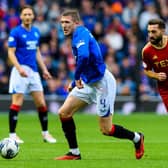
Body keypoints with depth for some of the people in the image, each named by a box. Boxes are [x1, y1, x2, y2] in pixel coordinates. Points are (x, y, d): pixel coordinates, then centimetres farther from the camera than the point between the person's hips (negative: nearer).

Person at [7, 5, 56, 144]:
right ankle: (12, 134, -1)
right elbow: (11, 52, -10)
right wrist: (19, 68, -23)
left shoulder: (36, 32, 13)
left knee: (41, 104, 5)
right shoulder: (15, 32, -6)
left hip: (34, 71, 6)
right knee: (17, 104, -7)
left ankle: (45, 133, 15)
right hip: (21, 70, -6)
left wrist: (44, 69, 16)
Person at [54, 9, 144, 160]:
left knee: (106, 129, -2)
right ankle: (74, 153, 8)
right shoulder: (78, 35, 11)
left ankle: (137, 138, 24)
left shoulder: (80, 33, -19)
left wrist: (77, 77, -24)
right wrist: (74, 83, 20)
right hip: (88, 83, 10)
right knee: (64, 113, 0)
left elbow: (84, 57, -38)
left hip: (102, 83, -10)